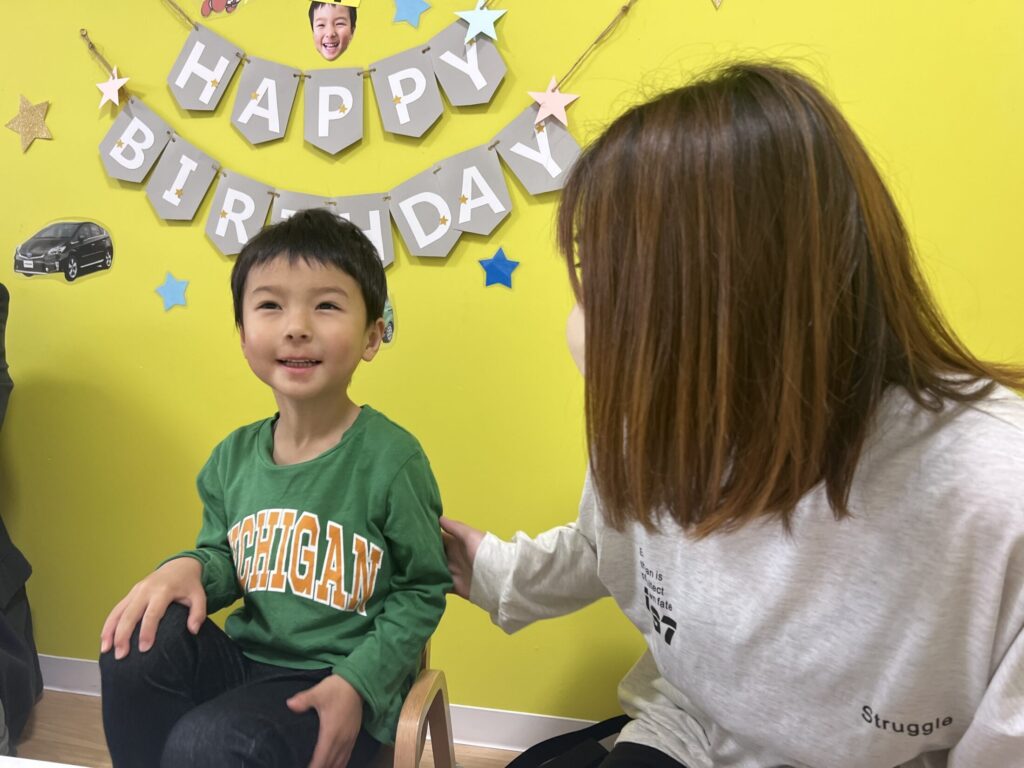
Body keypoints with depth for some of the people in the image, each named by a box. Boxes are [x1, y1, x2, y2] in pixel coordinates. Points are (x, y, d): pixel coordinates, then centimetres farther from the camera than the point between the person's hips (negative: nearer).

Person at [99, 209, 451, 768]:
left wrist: (358, 681, -17)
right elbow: (224, 558, 14)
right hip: (250, 659, 6)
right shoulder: (233, 457, 1)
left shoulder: (390, 457, -15)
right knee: (139, 645, -19)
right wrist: (190, 567, -10)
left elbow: (422, 590, -7)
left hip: (337, 684, -5)